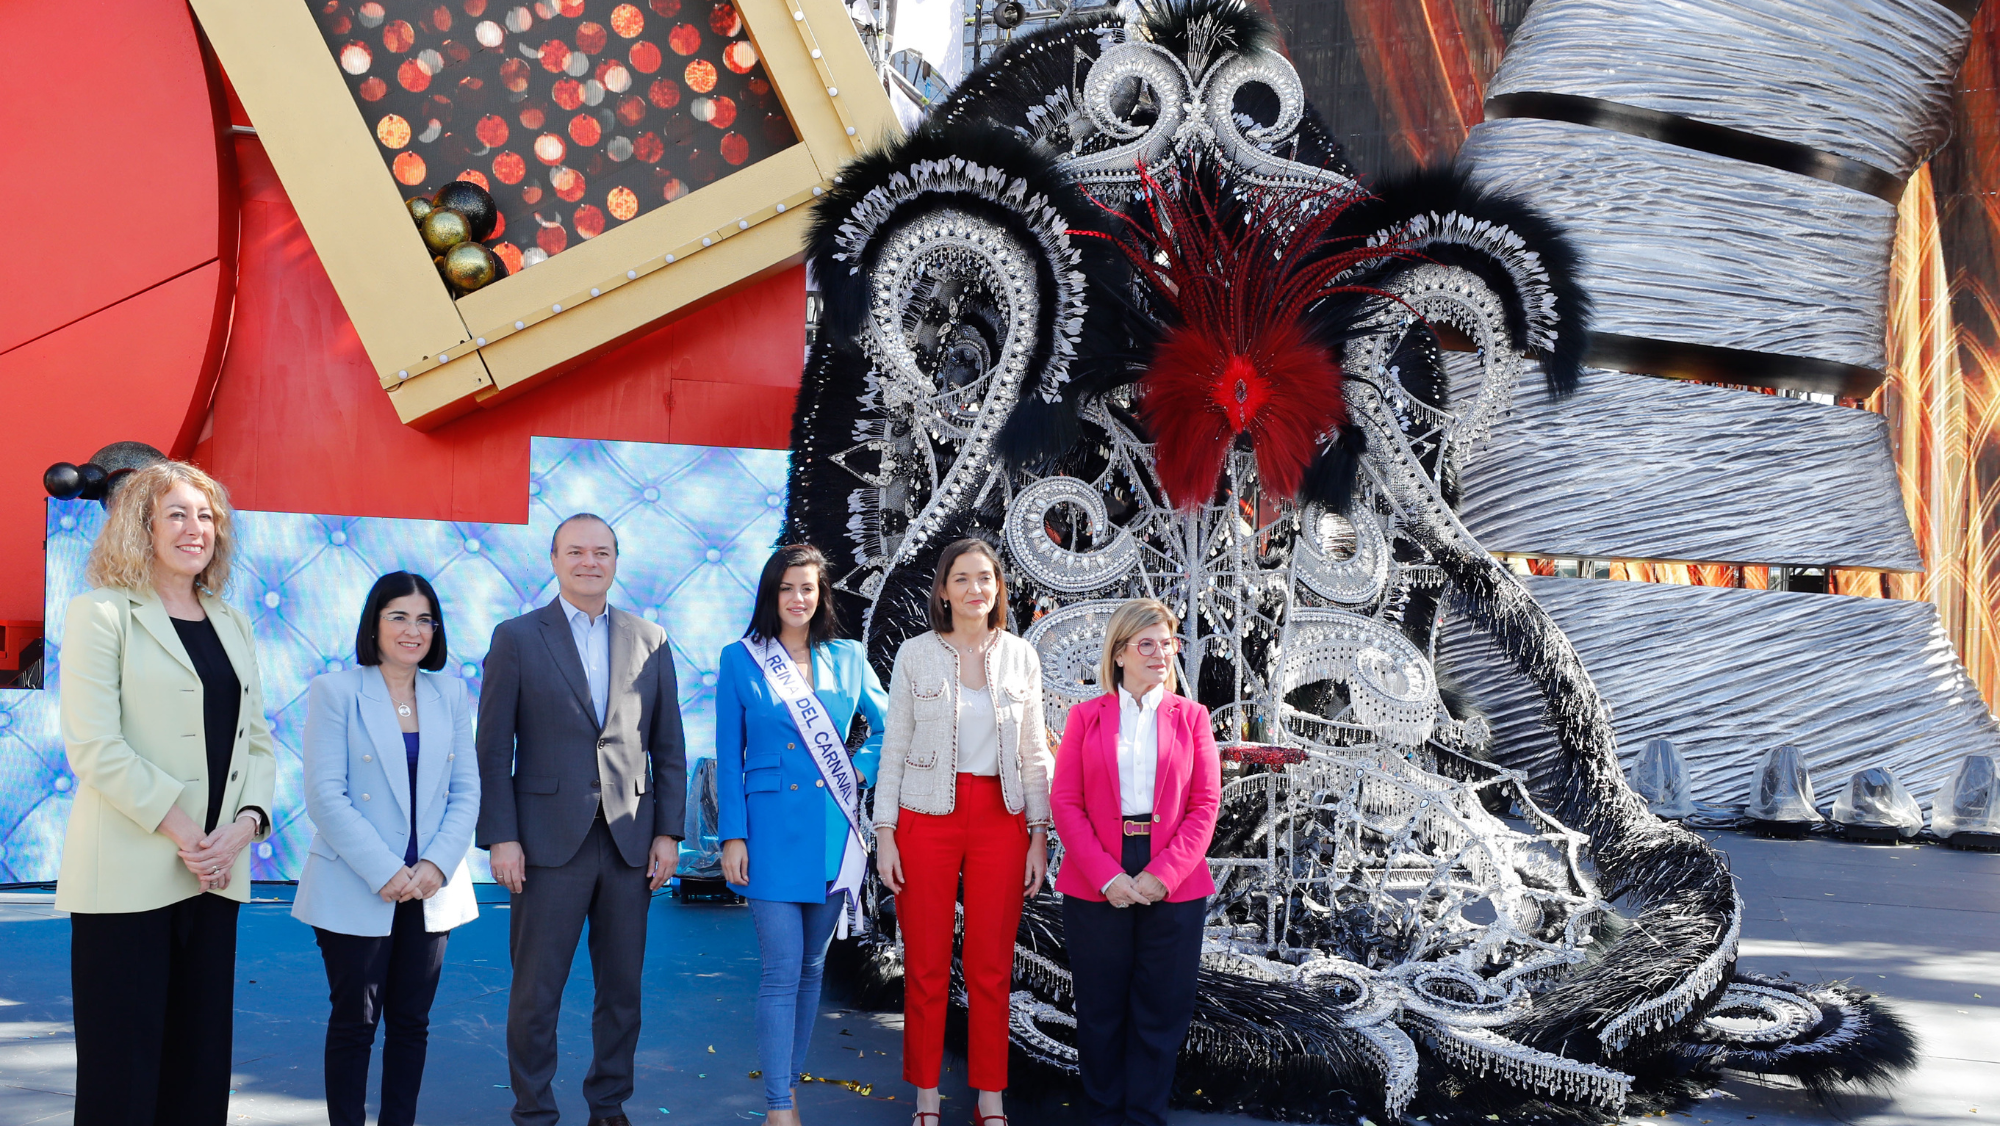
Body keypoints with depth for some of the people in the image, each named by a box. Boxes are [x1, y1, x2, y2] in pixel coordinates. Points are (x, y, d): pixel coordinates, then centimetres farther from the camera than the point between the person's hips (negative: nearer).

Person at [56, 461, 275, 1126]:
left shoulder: (232, 624, 16)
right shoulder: (102, 614, -2)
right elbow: (94, 747, -11)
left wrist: (244, 824, -4)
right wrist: (181, 832, -14)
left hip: (215, 874, 6)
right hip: (127, 876, -5)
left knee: (201, 1057, 9)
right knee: (122, 1069, -1)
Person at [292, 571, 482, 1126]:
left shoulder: (451, 695, 8)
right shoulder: (335, 691, -3)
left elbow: (466, 791, 6)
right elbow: (325, 795, -9)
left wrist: (437, 864, -9)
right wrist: (385, 872, -16)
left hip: (430, 891, 4)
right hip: (355, 892, -3)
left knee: (411, 1022, 9)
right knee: (354, 1023, 4)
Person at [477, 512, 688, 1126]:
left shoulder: (650, 640, 8)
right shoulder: (516, 637, 1)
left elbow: (668, 748, 9)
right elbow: (493, 751, -2)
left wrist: (668, 831, 3)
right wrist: (500, 838, -8)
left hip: (630, 842, 3)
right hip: (550, 840, -2)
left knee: (622, 988, 11)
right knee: (535, 992, 4)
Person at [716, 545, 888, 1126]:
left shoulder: (847, 658, 7)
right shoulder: (740, 660, 0)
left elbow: (887, 725, 19)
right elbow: (728, 756, 0)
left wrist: (861, 769, 3)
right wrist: (732, 835, -5)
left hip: (833, 831, 3)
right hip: (772, 830, -3)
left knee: (812, 966, 11)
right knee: (782, 971, -6)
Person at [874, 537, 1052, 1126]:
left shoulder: (1021, 657, 6)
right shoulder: (915, 655, 2)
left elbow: (1034, 754, 9)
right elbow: (894, 749, 3)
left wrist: (1039, 834, 3)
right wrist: (884, 833, -3)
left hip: (1000, 820, 1)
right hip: (927, 818, -1)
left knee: (992, 967, 4)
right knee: (926, 965, 3)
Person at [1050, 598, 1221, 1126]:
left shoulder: (1191, 716, 7)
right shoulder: (1086, 716, 5)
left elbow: (1205, 804, 1)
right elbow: (1065, 801, -1)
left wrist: (1162, 874, -11)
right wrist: (1107, 875, -12)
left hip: (1173, 884, 1)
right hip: (1097, 886, 0)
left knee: (1162, 1010, 5)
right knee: (1100, 1008, 8)